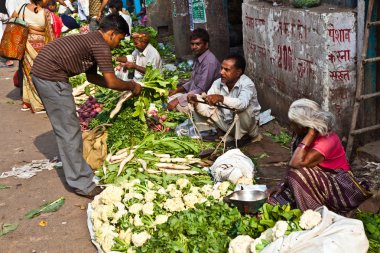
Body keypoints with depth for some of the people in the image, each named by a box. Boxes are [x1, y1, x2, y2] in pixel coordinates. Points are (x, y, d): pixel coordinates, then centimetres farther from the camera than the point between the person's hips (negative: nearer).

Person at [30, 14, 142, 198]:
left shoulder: (91, 40, 19)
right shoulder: (101, 46, -11)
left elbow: (92, 76, 24)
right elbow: (111, 81, -13)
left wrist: (122, 87, 21)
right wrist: (131, 86, 5)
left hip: (41, 73, 10)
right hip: (51, 77, -10)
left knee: (65, 128, 20)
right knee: (70, 131, -5)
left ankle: (75, 169, 35)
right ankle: (83, 185, 2)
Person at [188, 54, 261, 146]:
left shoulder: (247, 84, -24)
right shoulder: (218, 83, -11)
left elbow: (242, 103, -46)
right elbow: (207, 111, -14)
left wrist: (221, 98, -59)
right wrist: (196, 101, -34)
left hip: (245, 126, -4)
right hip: (226, 123, 4)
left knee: (242, 108, -36)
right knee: (198, 107, -9)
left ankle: (243, 136, -9)